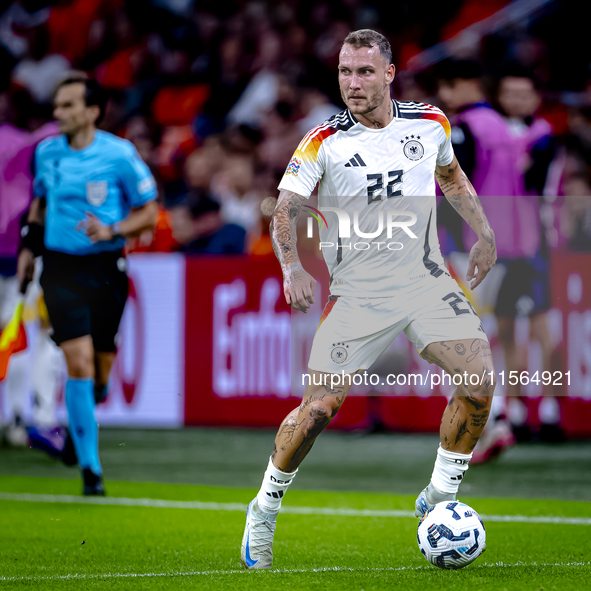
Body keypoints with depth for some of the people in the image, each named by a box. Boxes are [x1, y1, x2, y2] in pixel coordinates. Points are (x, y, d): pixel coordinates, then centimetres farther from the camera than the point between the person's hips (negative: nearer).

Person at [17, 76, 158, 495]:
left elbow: (149, 212, -2)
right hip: (61, 268, 1)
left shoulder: (119, 154, -7)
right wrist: (30, 244, 12)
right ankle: (90, 467, -9)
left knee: (100, 375, 5)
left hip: (106, 268, -1)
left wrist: (112, 231, -18)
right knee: (79, 363, -14)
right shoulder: (47, 152, 4)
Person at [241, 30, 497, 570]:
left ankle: (440, 497, 4)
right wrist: (293, 268, -28)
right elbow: (284, 211, -10)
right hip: (357, 294, -3)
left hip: (426, 281, 3)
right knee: (319, 408, -11)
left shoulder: (430, 123, 3)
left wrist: (484, 234, 13)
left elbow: (452, 176, 23)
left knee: (481, 379, -15)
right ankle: (264, 511, 11)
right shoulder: (325, 142, -7)